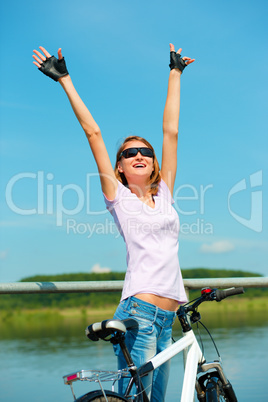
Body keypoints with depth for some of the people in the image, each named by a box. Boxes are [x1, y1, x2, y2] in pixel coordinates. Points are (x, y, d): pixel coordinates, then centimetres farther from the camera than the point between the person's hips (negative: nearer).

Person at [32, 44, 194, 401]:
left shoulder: (164, 194, 16)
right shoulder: (118, 197, 4)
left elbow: (171, 131, 19)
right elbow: (93, 133, 4)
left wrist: (175, 73, 24)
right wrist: (65, 80, 4)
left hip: (167, 318, 6)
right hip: (138, 311, -6)